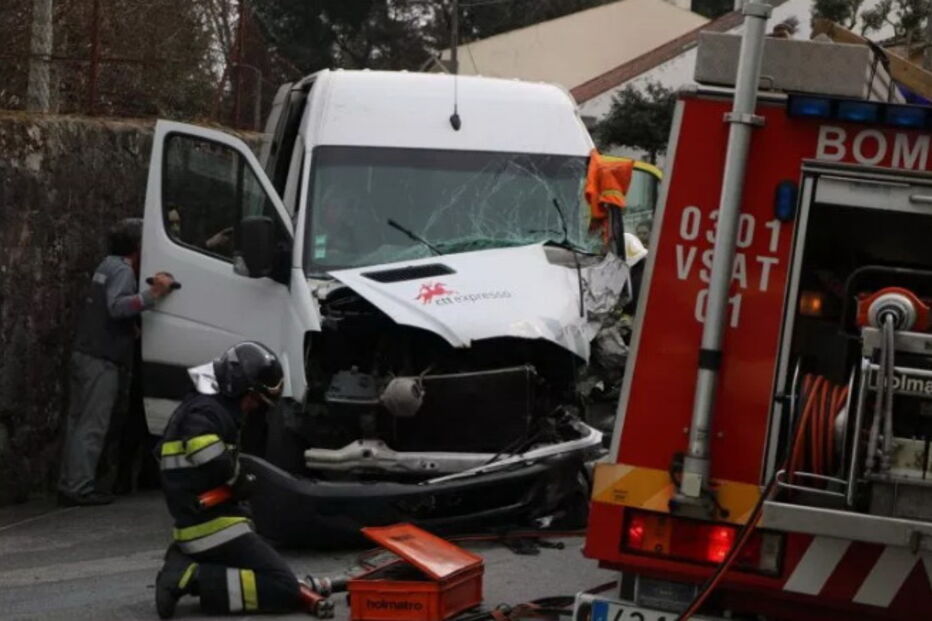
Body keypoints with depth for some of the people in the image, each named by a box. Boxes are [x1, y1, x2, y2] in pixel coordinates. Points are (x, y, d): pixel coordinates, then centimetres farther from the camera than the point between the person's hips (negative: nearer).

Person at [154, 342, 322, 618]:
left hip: (196, 527, 10)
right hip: (213, 526, -10)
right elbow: (205, 450, -33)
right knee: (284, 589, -12)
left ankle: (187, 563, 3)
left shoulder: (216, 409, 20)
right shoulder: (206, 410, -12)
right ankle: (193, 579, -19)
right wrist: (237, 479, -17)